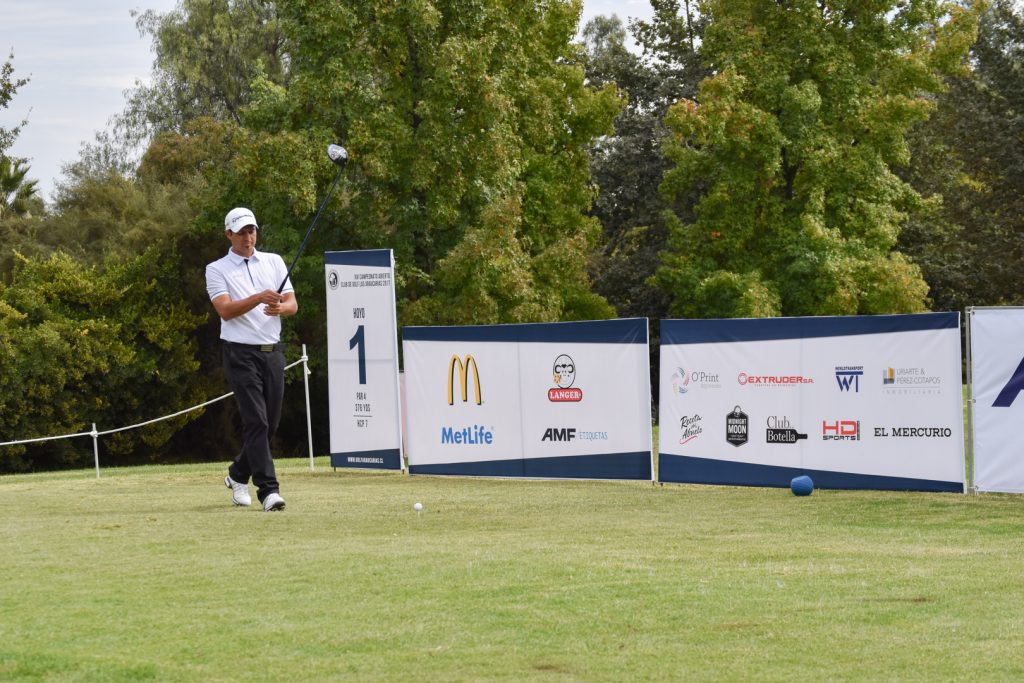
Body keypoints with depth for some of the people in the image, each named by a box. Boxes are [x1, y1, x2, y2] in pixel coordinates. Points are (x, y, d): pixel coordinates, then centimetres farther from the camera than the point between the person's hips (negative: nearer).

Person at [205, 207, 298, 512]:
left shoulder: (274, 262, 13)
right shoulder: (217, 269, 1)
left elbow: (293, 304, 6)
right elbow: (225, 309, -13)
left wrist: (280, 306, -18)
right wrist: (259, 298, -27)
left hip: (273, 350, 5)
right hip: (241, 352, -5)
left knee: (270, 422, 8)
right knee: (256, 421, -14)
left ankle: (238, 474, 30)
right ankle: (268, 490, -17)